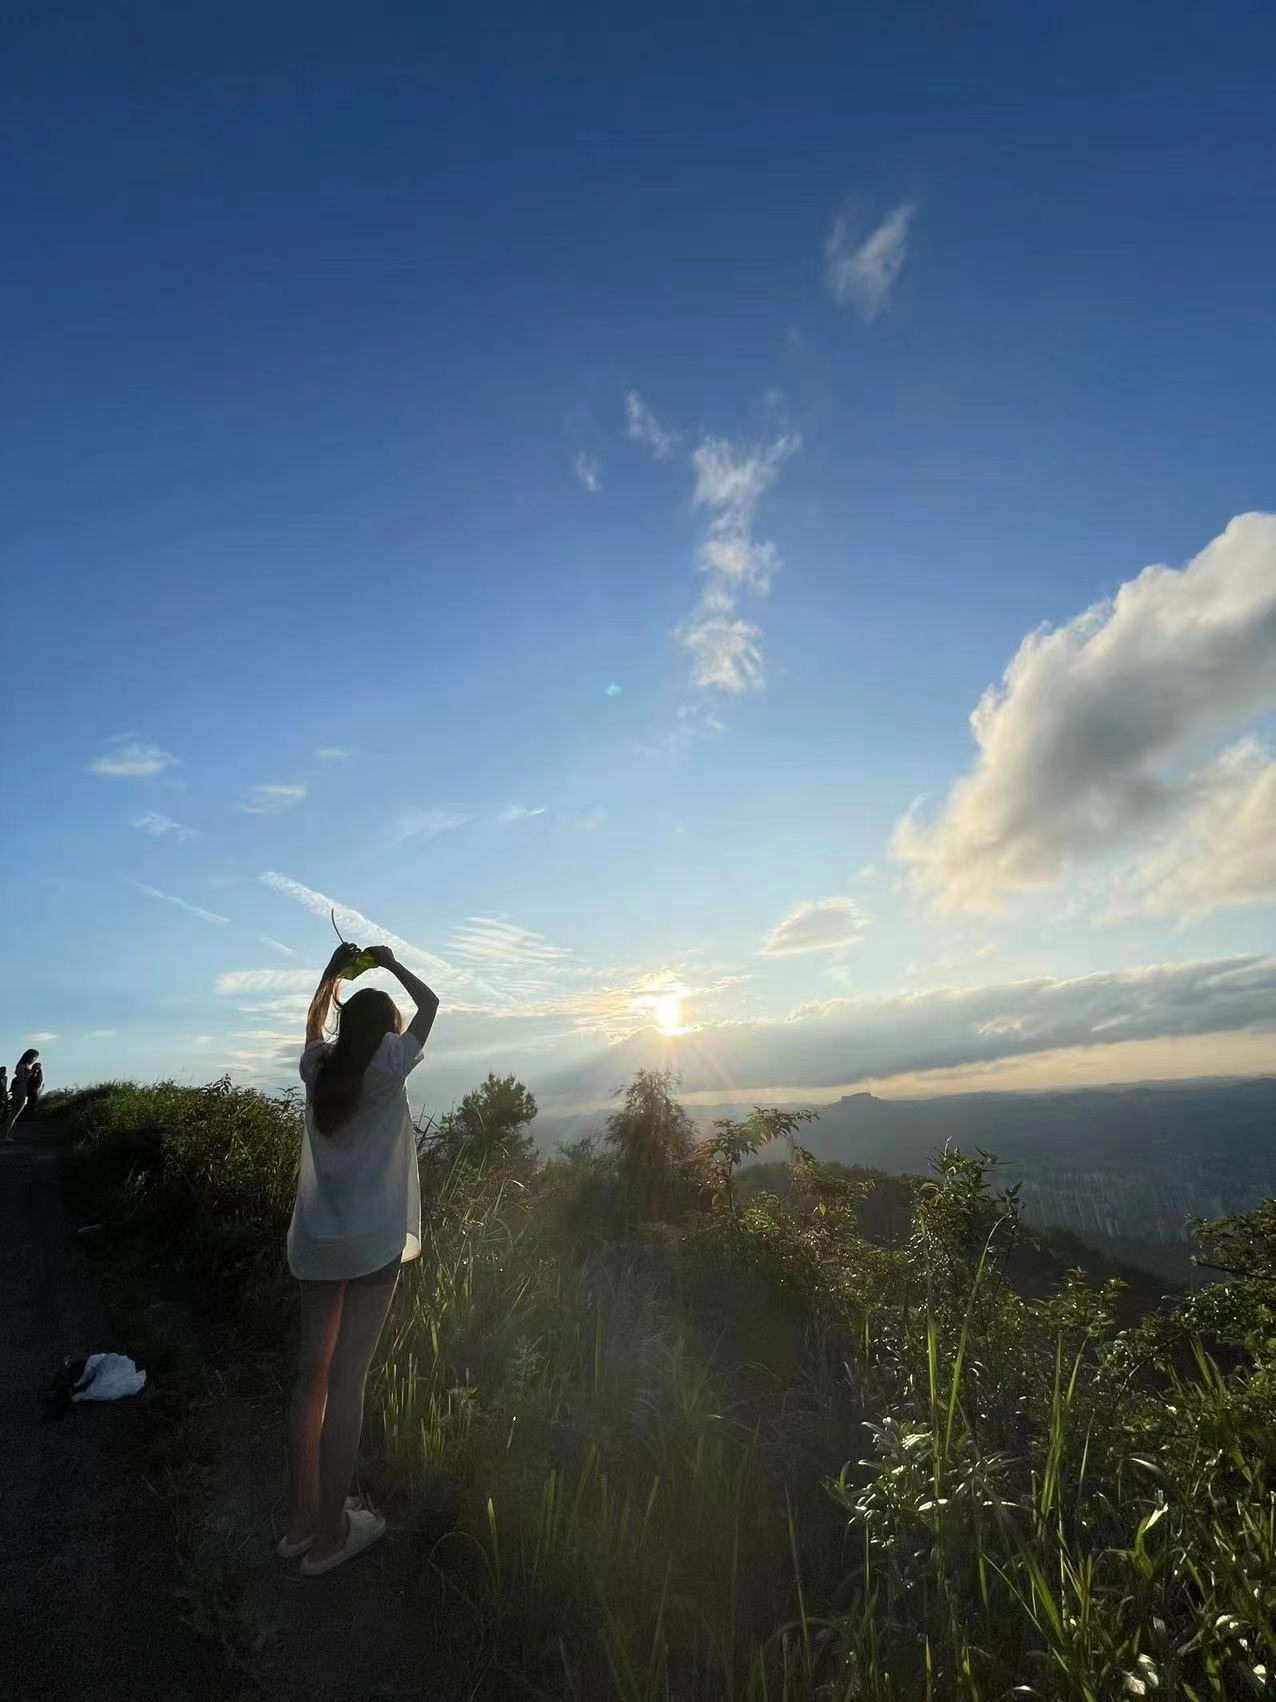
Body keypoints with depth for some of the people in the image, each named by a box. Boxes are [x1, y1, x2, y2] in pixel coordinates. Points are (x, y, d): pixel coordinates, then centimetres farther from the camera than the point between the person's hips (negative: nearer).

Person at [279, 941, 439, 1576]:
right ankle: (330, 1533, 17)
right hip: (372, 1243, -6)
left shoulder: (318, 1069, 2)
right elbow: (429, 1003, -2)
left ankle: (300, 1519, 30)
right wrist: (390, 963, 9)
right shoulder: (387, 1069, -12)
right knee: (347, 1379, 4)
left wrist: (336, 966, 25)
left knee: (312, 1373, 16)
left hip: (314, 1242, 6)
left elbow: (314, 1019, 24)